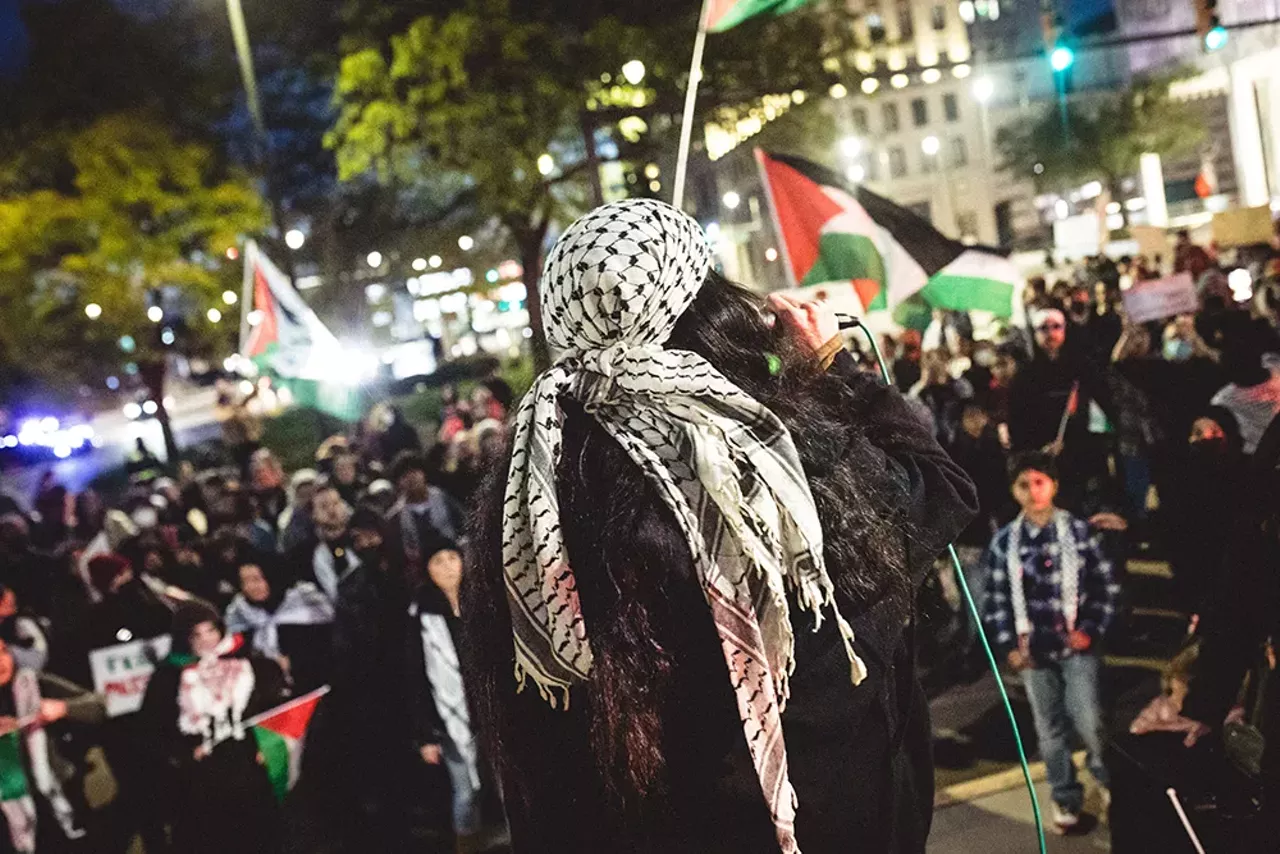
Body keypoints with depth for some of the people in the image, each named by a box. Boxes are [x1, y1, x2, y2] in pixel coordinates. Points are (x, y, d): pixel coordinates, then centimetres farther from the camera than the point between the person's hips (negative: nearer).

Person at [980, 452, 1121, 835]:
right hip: (1033, 651, 2)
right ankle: (1066, 799, 27)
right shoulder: (1003, 542, -1)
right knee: (1050, 730, 10)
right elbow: (996, 599, 4)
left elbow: (1107, 586, 0)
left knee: (1088, 722, -3)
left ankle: (1109, 781, 26)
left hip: (1077, 646, -2)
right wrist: (1009, 645, -2)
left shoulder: (1080, 531, -4)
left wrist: (1091, 630, -7)